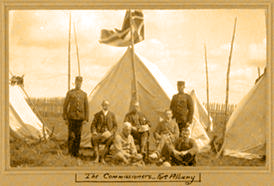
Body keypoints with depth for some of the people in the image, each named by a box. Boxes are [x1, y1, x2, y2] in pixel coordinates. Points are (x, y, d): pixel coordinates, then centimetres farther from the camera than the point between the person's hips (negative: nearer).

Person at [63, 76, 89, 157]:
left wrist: (86, 119, 1)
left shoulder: (84, 94, 7)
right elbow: (65, 105, -1)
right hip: (71, 116, -2)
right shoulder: (69, 93, -1)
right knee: (71, 135, -5)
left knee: (78, 135, 4)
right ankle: (70, 151, 7)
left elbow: (86, 107, 8)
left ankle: (76, 152, 11)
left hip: (80, 117, 2)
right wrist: (65, 118, -6)